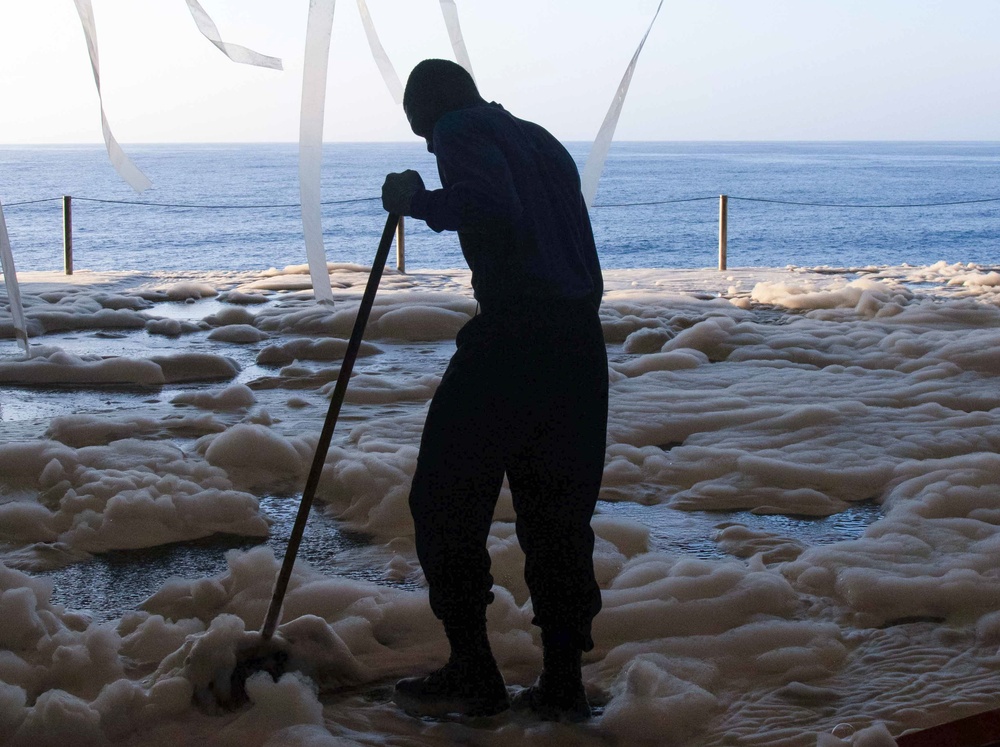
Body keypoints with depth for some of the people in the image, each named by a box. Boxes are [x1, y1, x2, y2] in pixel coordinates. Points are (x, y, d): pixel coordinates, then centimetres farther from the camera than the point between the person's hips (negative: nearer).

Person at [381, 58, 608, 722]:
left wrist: (420, 202, -6)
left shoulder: (461, 130, -1)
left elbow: (489, 204, -21)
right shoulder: (541, 141, 25)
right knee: (558, 513, 13)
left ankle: (473, 675, 7)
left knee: (446, 501, 5)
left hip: (512, 337, -8)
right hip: (582, 343, 8)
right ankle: (563, 685, 15)